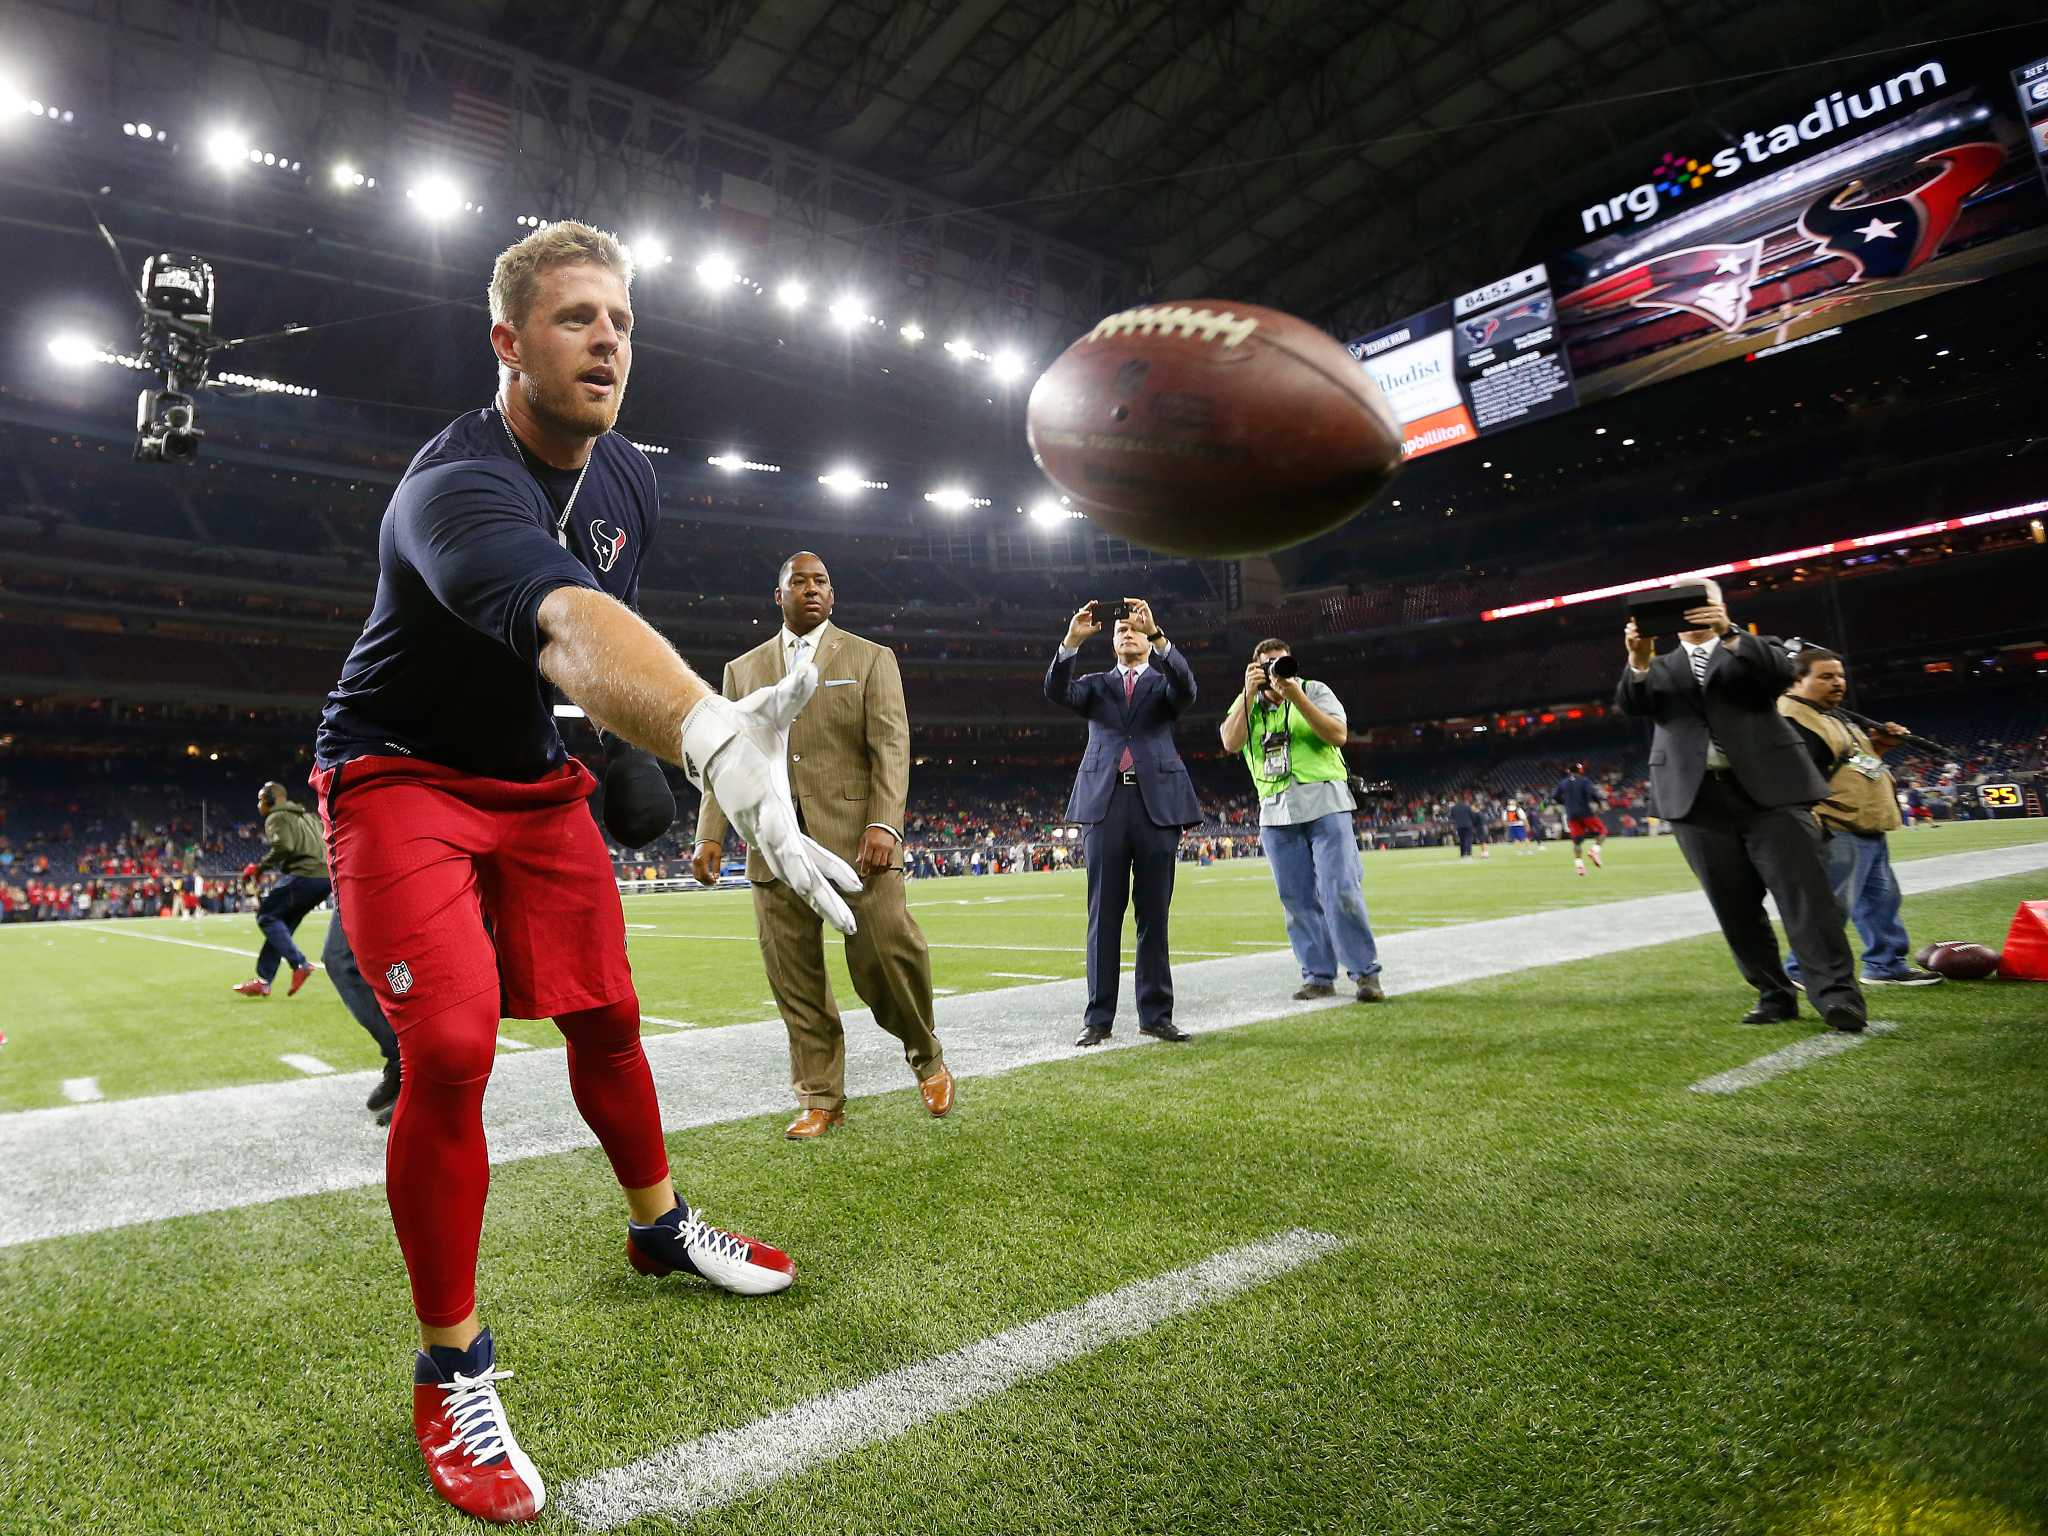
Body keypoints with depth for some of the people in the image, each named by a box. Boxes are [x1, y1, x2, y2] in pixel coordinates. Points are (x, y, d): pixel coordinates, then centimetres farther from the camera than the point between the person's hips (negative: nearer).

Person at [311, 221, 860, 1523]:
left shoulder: (631, 482, -4)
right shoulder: (458, 484, -30)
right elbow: (564, 620, -53)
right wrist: (712, 736, -69)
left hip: (536, 778, 6)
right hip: (402, 775, -6)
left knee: (605, 1016, 10)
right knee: (450, 1047, -19)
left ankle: (660, 1227, 34)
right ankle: (452, 1369, 1)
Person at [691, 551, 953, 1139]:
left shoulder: (871, 659, 8)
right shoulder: (743, 669, 17)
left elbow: (891, 747, -2)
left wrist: (884, 823, -16)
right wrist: (710, 834, 2)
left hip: (854, 837, -2)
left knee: (888, 954, -7)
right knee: (795, 979, 3)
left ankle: (927, 1059, 19)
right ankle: (820, 1097, 16)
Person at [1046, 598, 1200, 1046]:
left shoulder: (1164, 684, 14)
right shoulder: (1096, 685, 17)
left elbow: (1186, 687, -10)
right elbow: (1057, 692, -4)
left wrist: (1157, 634, -20)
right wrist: (1072, 641, -17)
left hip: (1157, 803, 0)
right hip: (1105, 803, 0)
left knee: (1154, 915, 3)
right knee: (1104, 915, 1)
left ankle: (1156, 1014, 10)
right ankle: (1099, 1018, 3)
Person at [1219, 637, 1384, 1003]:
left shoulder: (1315, 691, 6)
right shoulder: (1246, 704, 13)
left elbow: (1338, 735, -9)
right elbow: (1230, 742, -6)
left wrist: (1295, 696, -16)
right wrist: (1250, 694, -12)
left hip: (1325, 804, -3)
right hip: (1276, 812, 3)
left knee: (1341, 891, -9)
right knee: (1297, 900, 3)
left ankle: (1365, 973, -1)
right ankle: (1318, 977, 10)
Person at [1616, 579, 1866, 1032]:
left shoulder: (1754, 650, 16)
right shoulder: (1663, 667, 19)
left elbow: (1782, 672, -7)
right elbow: (1630, 704, 0)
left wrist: (1729, 634, -19)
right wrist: (1639, 659, -19)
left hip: (1767, 789, -2)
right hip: (1699, 799, 2)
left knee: (1804, 893, -6)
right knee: (1735, 907, 4)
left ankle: (1838, 994, -3)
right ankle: (1775, 996, 14)